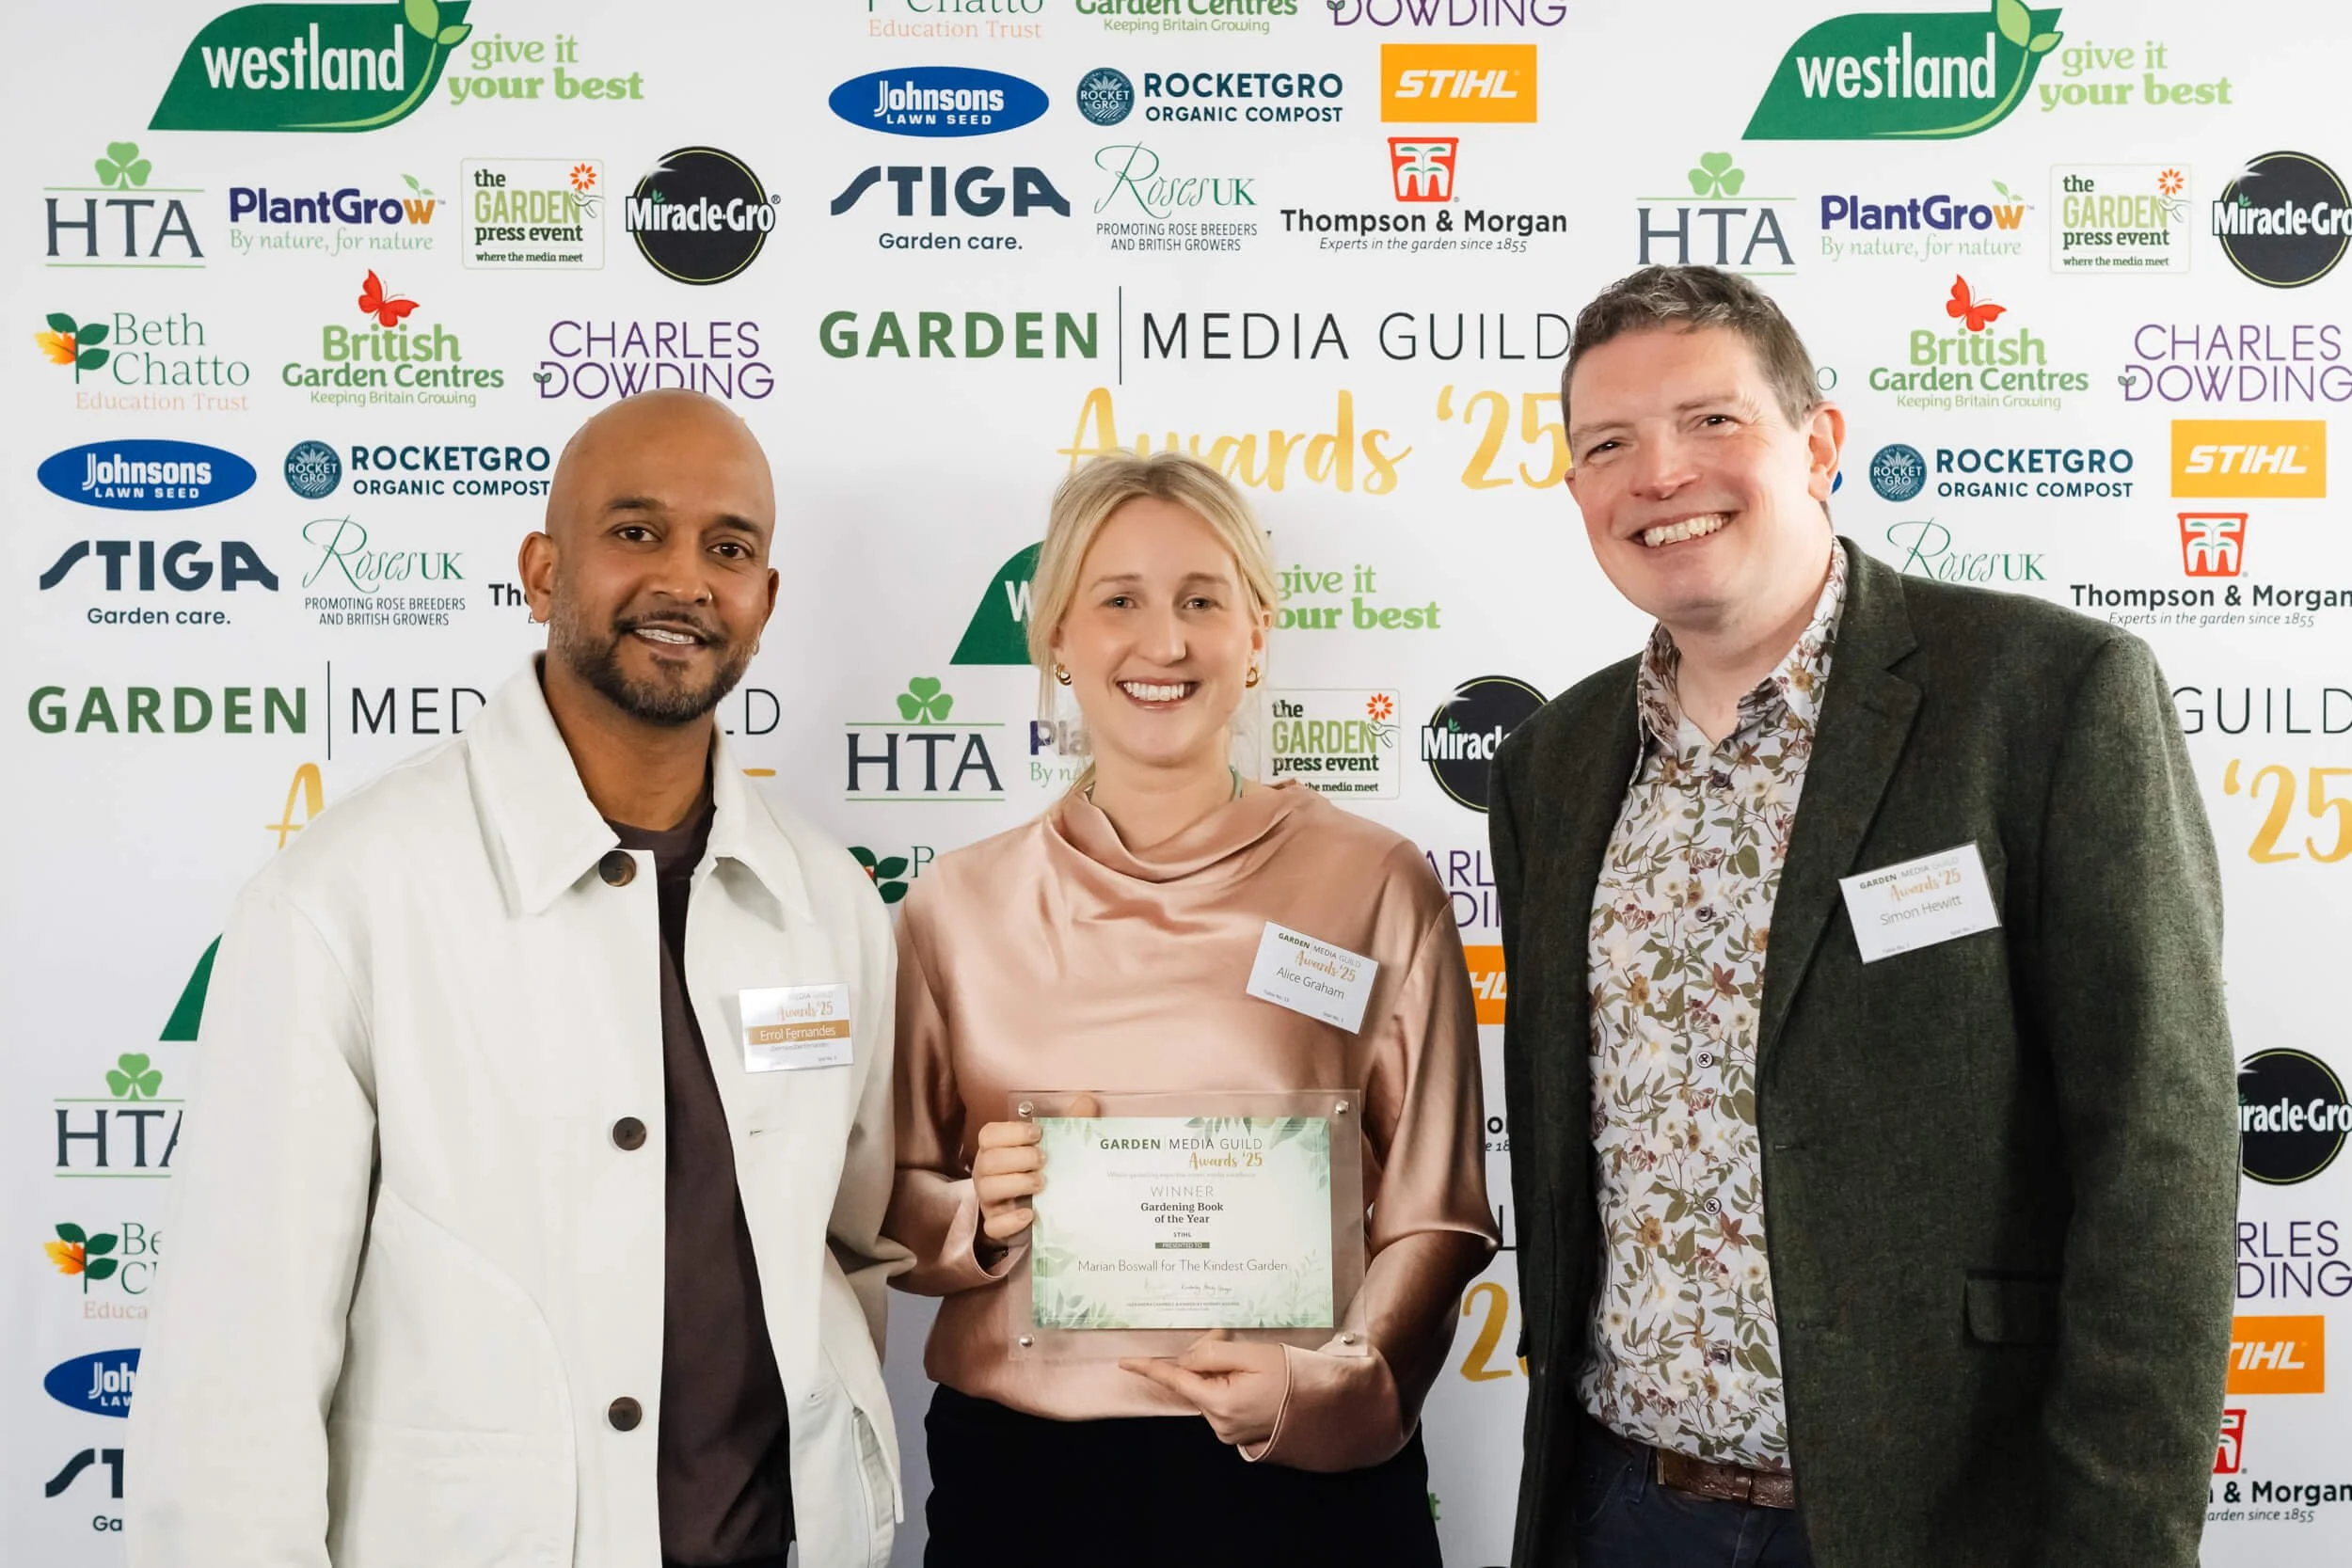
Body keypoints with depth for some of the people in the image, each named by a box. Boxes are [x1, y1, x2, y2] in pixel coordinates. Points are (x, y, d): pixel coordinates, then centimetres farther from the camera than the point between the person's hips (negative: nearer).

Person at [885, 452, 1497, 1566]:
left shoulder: (1374, 885, -5)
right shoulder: (958, 906, 0)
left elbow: (1433, 1214, -1)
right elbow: (886, 1206, 8)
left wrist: (1325, 1385, -15)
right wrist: (982, 1215, -11)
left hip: (1305, 1474, -1)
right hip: (1013, 1466, 2)